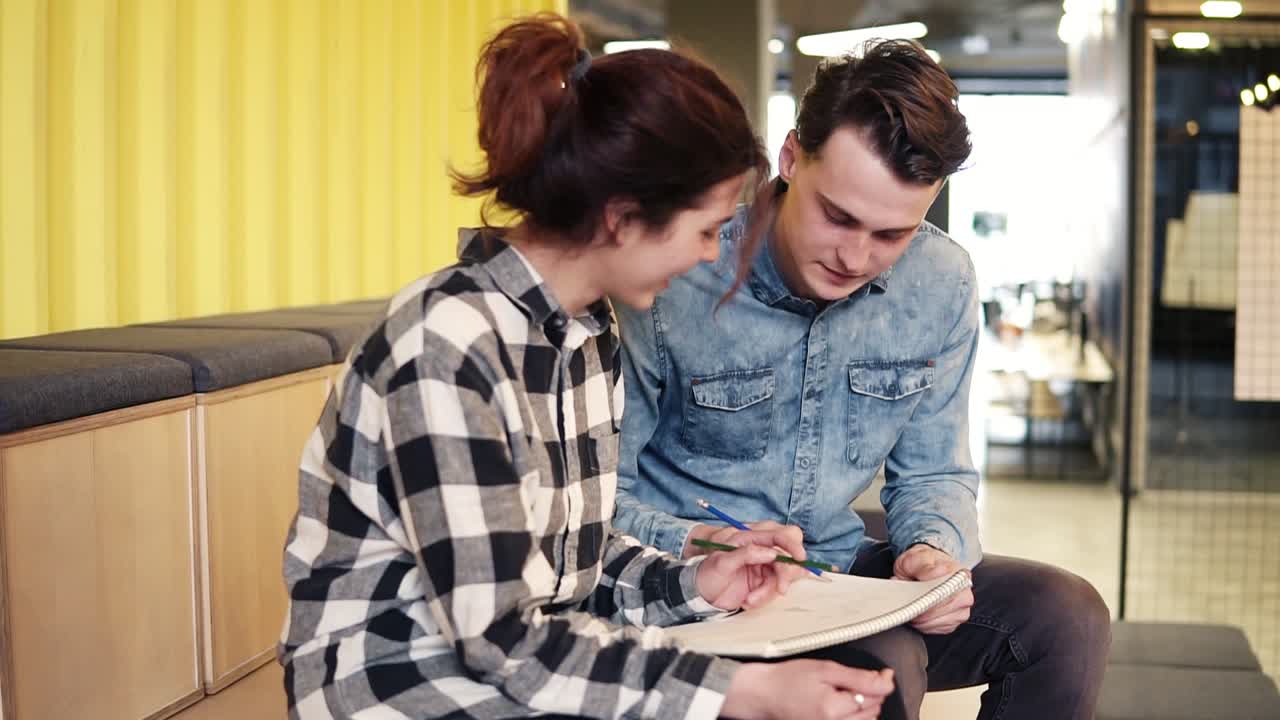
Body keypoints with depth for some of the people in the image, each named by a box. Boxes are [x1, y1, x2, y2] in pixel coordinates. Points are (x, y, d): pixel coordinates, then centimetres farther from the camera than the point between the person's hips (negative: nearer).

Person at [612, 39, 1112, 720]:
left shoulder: (941, 285, -4)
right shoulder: (669, 279, -19)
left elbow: (933, 473, 8)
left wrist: (935, 547, -15)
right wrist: (697, 544, -29)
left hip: (836, 563, 6)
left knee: (1067, 615, -12)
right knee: (884, 664, -34)